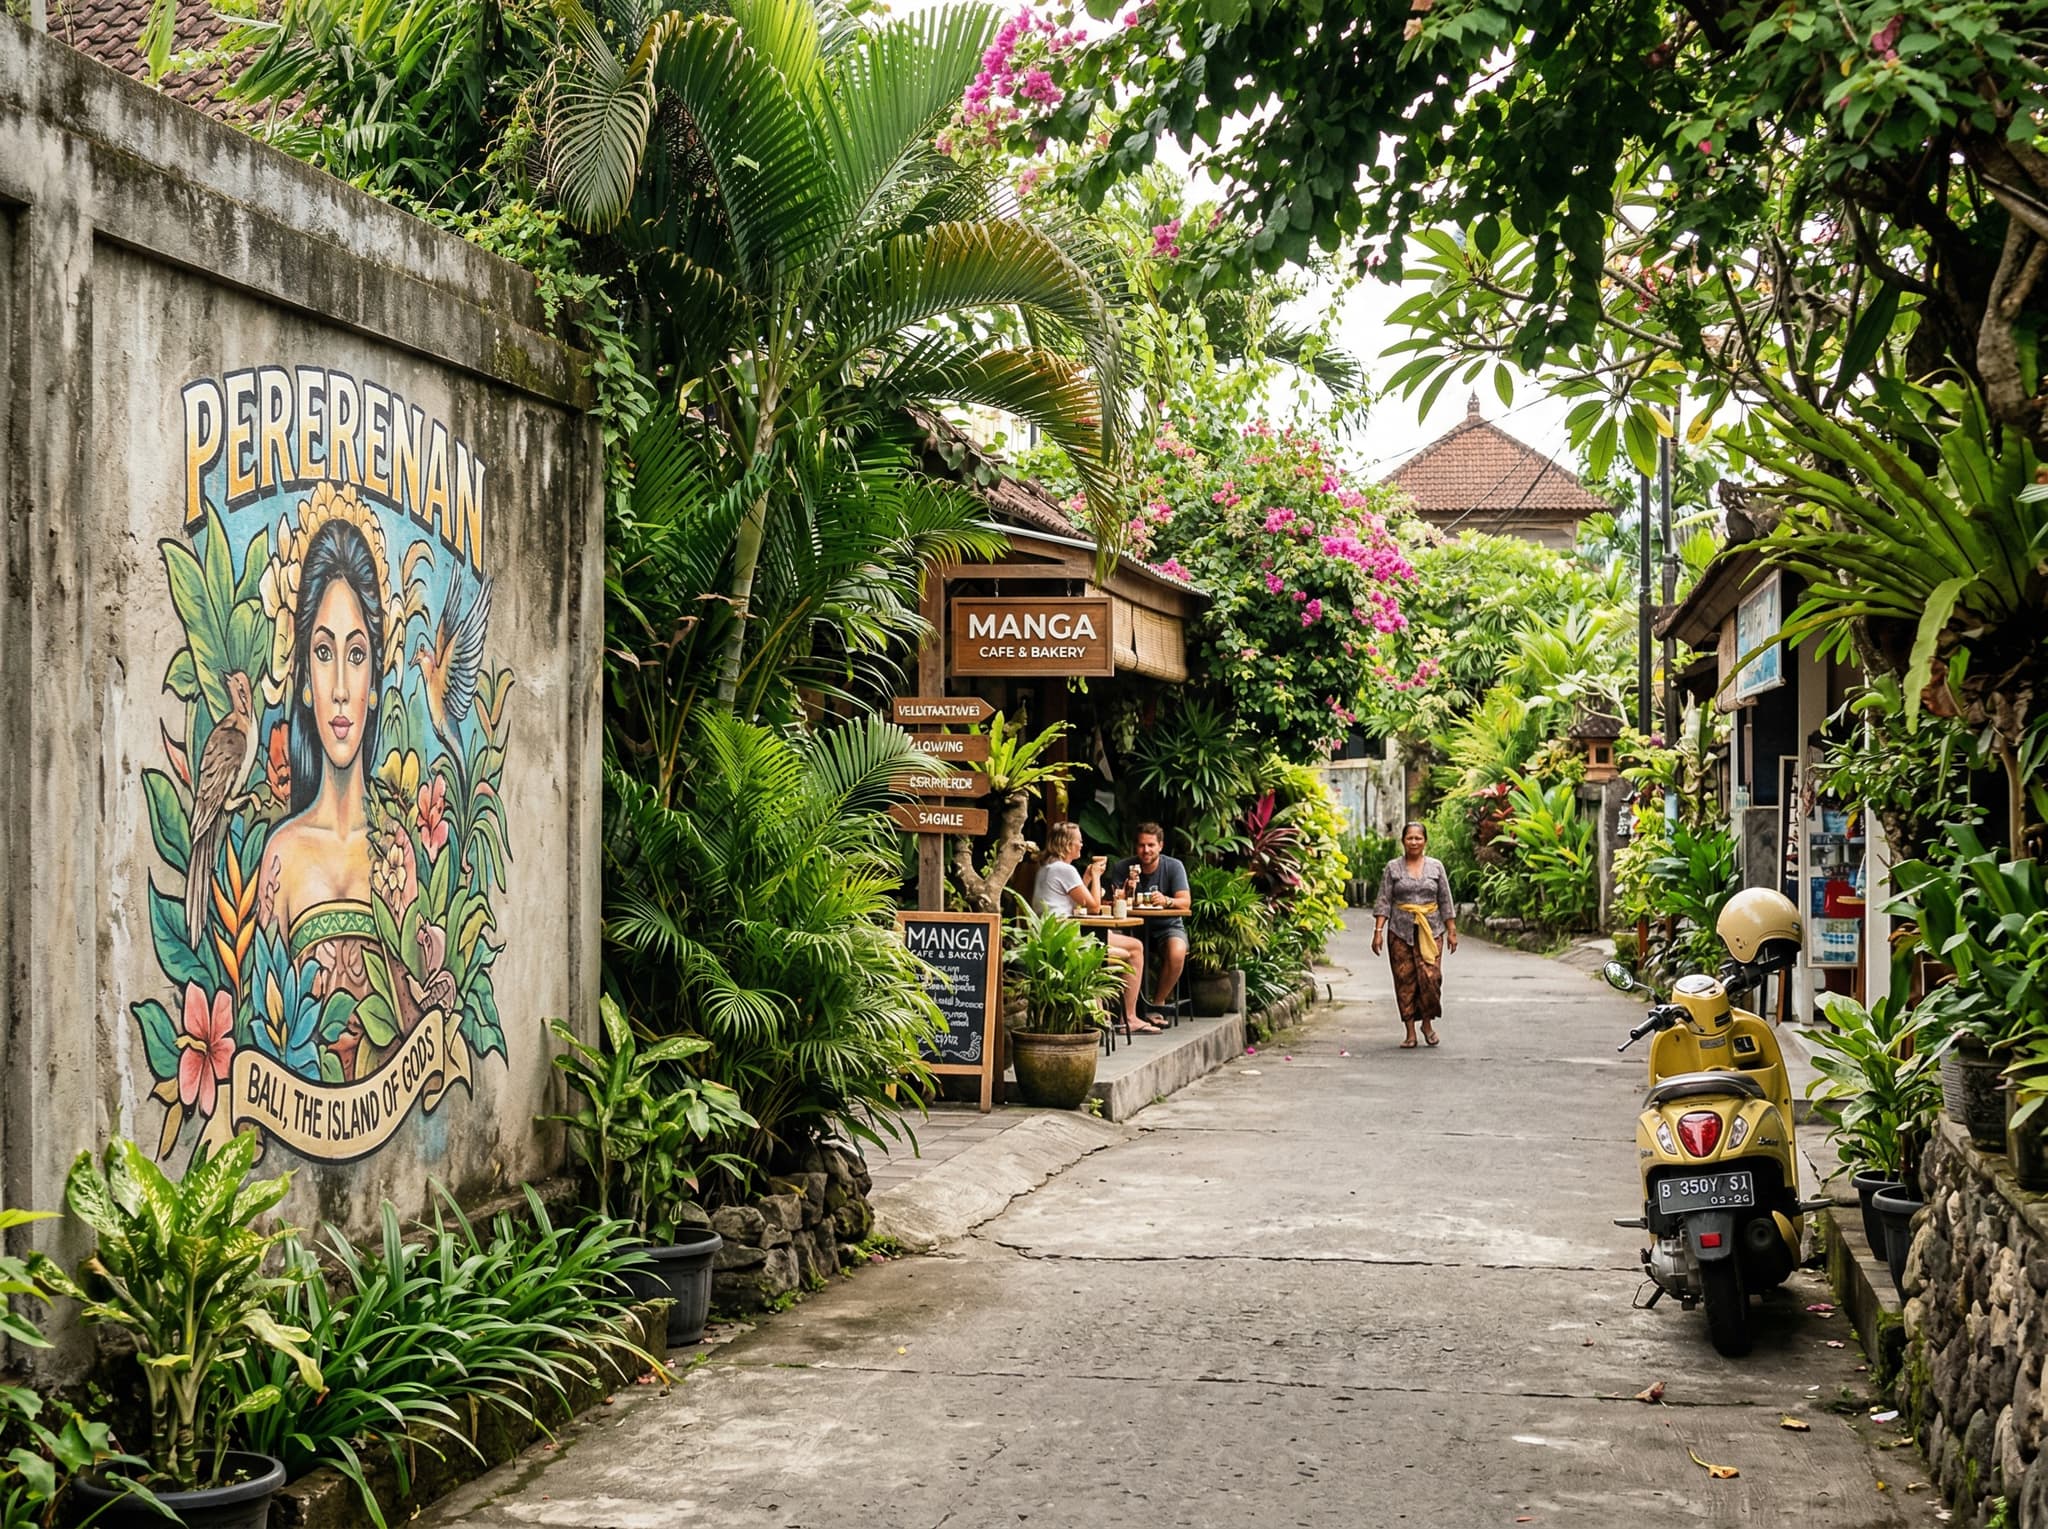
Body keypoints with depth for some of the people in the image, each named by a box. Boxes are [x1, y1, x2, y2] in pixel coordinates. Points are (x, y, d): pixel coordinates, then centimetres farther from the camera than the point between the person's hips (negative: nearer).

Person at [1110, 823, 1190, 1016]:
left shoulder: (1174, 867, -7)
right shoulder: (1122, 868, -3)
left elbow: (1185, 902, -17)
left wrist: (1167, 901, -40)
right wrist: (1128, 890, -31)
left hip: (1167, 926, -1)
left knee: (1177, 953, -33)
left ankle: (1158, 1003, -12)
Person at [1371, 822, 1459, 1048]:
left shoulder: (1436, 866, 8)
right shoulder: (1393, 868, 5)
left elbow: (1445, 901, 10)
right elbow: (1384, 902, 2)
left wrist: (1452, 931, 7)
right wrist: (1378, 930, -6)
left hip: (1431, 931, 0)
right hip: (1401, 931, 0)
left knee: (1430, 976, -11)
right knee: (1405, 979, -1)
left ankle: (1427, 1022, 11)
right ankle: (1410, 1032, 5)